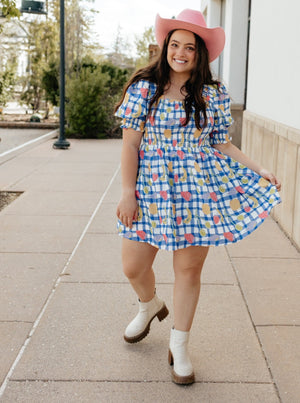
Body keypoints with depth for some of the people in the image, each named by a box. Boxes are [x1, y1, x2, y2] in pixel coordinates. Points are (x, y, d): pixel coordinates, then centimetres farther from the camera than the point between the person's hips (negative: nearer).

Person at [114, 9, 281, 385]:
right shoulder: (143, 88, 0)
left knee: (189, 268, 5)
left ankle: (179, 344, 24)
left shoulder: (214, 95, 3)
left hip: (200, 189, 0)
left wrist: (259, 171, -2)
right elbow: (130, 144, -2)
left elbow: (223, 145, 9)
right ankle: (150, 306, 42)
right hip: (152, 187, 0)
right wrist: (127, 193, -6)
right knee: (133, 266, 5)